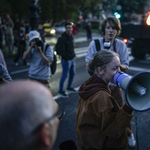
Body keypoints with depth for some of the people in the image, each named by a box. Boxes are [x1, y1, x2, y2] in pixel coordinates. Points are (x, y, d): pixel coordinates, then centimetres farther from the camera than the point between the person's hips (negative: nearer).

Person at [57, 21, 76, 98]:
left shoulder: (71, 36, 11)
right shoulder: (63, 38, -16)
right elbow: (62, 50, -19)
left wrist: (74, 55, 12)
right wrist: (66, 59, -19)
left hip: (72, 59, 9)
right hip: (66, 60, -9)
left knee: (72, 73, 18)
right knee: (64, 75, -4)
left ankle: (69, 88, 34)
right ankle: (60, 91, 6)